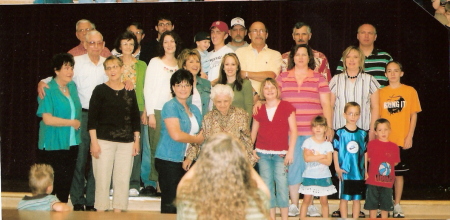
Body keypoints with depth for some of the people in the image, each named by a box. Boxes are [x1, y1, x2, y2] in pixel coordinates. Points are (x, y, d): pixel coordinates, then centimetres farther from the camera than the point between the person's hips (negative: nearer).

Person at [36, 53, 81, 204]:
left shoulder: (72, 86, 11)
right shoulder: (48, 90, -10)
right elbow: (47, 119, -18)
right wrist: (71, 122, -11)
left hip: (72, 144, 7)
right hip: (53, 147, -7)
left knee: (67, 182, 10)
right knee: (53, 183, -3)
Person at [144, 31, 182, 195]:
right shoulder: (155, 62, 4)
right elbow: (147, 88, 0)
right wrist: (150, 113, -6)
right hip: (157, 110, -3)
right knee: (157, 147, -4)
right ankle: (156, 181, 3)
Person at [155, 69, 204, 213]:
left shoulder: (194, 110, 14)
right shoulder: (170, 106, -8)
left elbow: (200, 135, 12)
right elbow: (176, 135, -20)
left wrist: (191, 157, -4)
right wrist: (197, 139, -5)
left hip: (186, 163, 7)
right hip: (169, 161, -7)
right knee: (170, 204, -3)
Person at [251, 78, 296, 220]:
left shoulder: (286, 107, 0)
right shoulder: (259, 110, 8)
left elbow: (293, 130, -2)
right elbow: (254, 131, 14)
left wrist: (290, 151, -7)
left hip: (281, 154, -3)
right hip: (263, 154, 3)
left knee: (281, 184, -6)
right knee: (267, 186, 5)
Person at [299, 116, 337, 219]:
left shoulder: (328, 144, 2)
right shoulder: (308, 142, -2)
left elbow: (328, 161, -9)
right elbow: (307, 158, -15)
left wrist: (314, 156, -16)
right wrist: (321, 156, -13)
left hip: (324, 177, 1)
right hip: (309, 176, -1)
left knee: (324, 200, 7)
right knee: (306, 199, 0)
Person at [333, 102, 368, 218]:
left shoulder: (363, 134, 5)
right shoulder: (340, 133, -3)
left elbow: (366, 153, 9)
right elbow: (335, 151, -2)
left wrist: (366, 170, 6)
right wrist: (337, 167, -9)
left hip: (359, 172, 3)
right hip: (344, 172, -3)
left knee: (357, 198, 9)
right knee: (344, 198, 3)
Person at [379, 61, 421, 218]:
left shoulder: (410, 91, 1)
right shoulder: (381, 93, 4)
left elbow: (414, 115, 2)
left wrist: (409, 137, -5)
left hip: (402, 141, -1)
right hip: (384, 141, 1)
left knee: (399, 173, 6)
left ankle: (397, 205, 15)